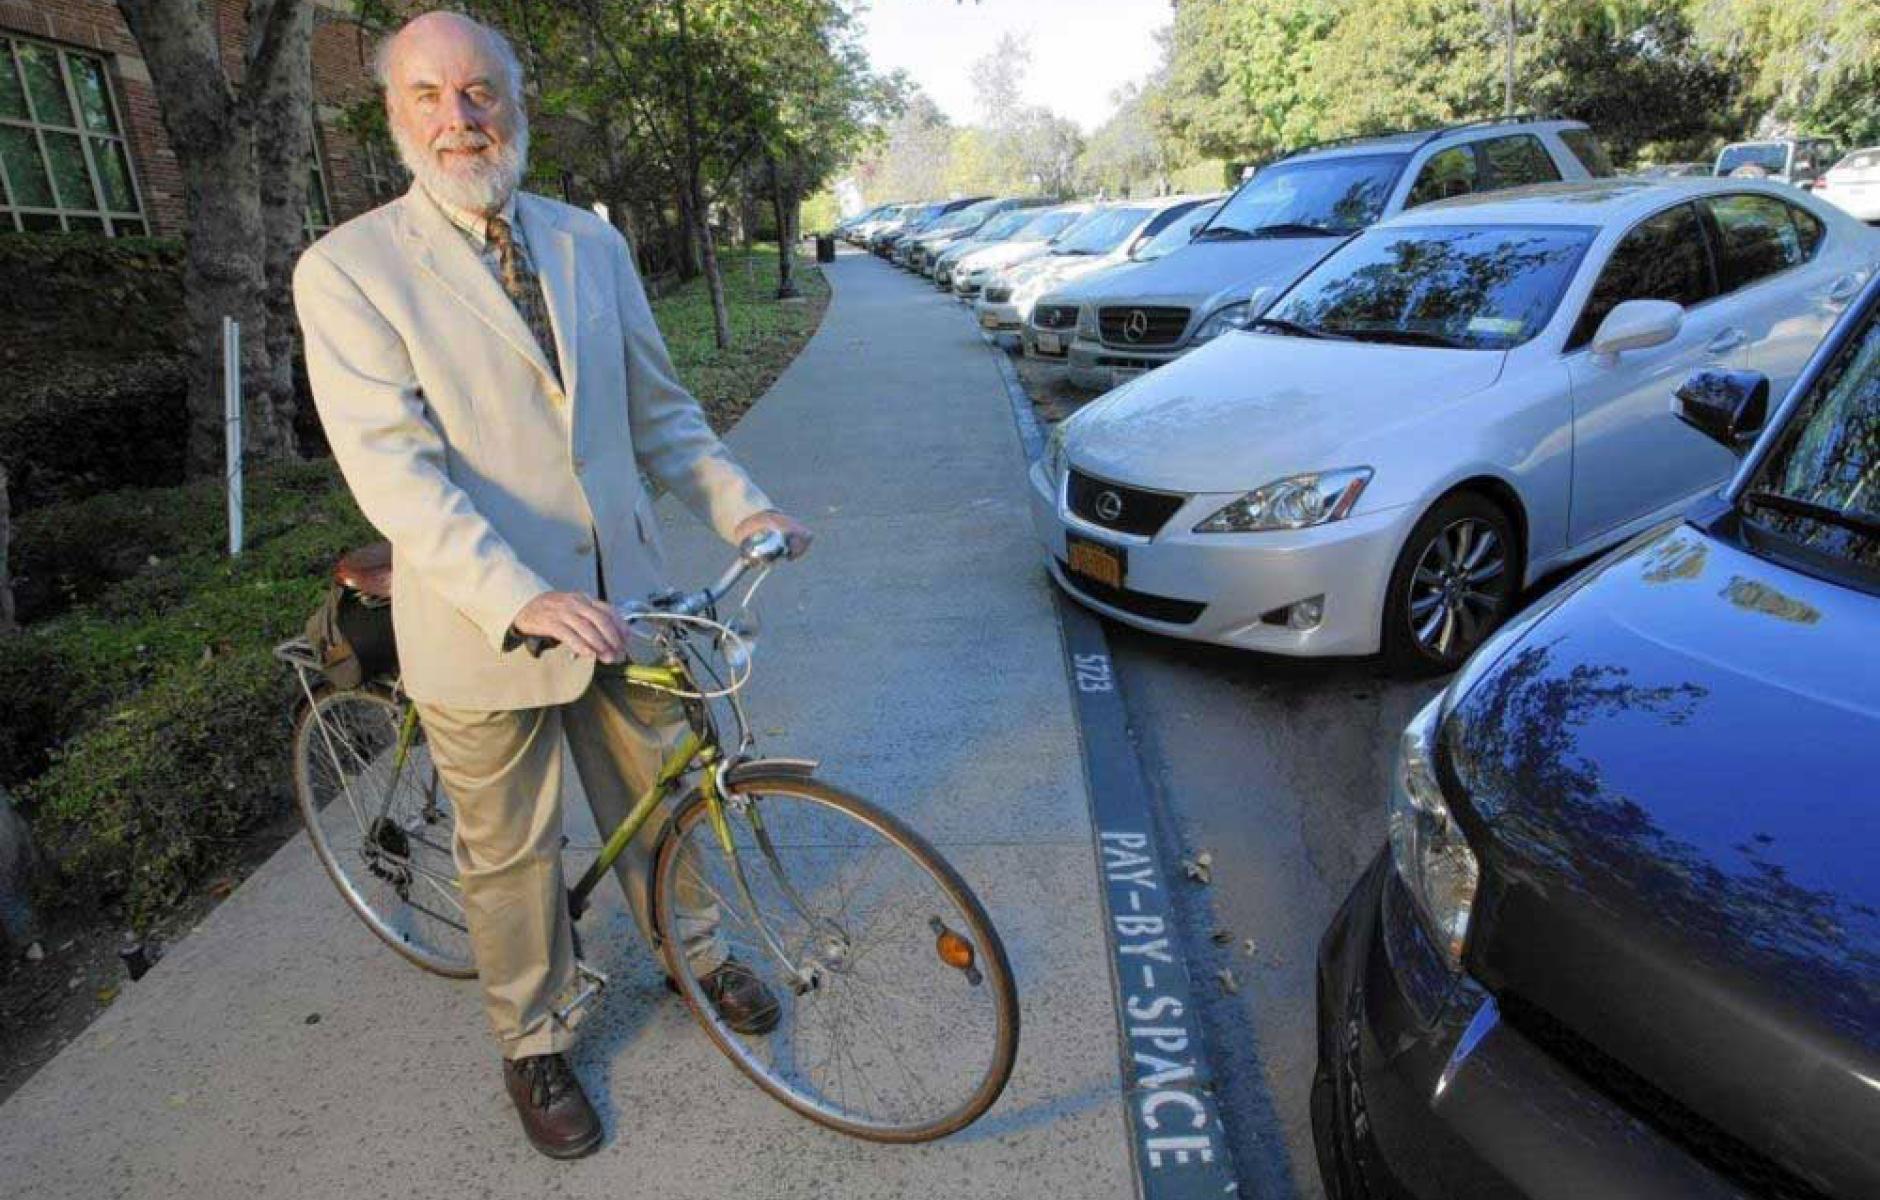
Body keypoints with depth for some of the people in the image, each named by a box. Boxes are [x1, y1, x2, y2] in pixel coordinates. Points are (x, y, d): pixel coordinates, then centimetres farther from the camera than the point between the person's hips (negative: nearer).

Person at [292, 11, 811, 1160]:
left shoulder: (591, 243, 5)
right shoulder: (349, 268, -9)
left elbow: (657, 404, 10)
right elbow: (394, 468, -19)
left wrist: (740, 504, -3)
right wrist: (521, 600, -31)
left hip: (620, 600, 4)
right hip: (482, 626, -3)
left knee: (654, 802, 21)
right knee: (512, 851, 14)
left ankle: (696, 951, 47)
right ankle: (535, 1044, 37)